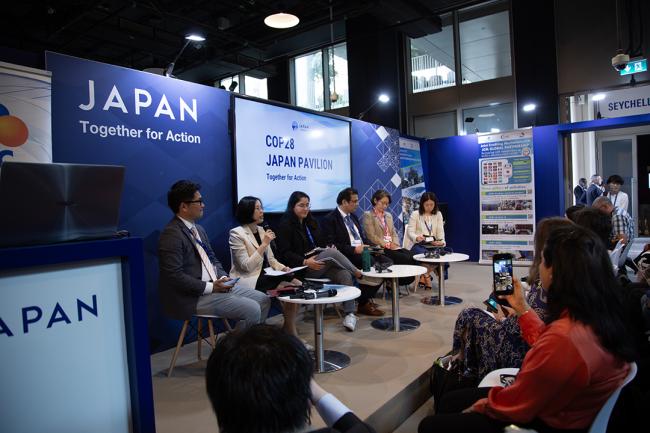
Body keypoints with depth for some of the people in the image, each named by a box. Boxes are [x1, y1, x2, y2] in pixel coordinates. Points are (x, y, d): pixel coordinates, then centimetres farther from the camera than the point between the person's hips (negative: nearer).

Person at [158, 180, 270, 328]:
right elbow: (175, 276, -21)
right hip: (193, 297, -9)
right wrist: (211, 287, -20)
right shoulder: (172, 235, -15)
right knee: (252, 310, -19)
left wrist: (223, 277, -1)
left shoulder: (198, 229, 14)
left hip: (215, 285, 9)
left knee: (263, 300, 3)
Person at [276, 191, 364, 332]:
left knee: (345, 275, -23)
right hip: (302, 267, -6)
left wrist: (329, 248, -2)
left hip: (321, 264, 6)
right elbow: (284, 253, -10)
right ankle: (357, 273, -7)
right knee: (332, 252, -29)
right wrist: (305, 261, -23)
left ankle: (349, 314, -22)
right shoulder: (285, 225, -2)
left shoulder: (311, 221, 19)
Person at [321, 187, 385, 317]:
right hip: (347, 256, -8)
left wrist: (369, 245, 0)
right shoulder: (329, 219, -6)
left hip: (362, 250, 8)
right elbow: (332, 245, -14)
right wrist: (354, 249, -20)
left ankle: (366, 297, -1)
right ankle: (362, 303, -7)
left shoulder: (353, 217, 21)